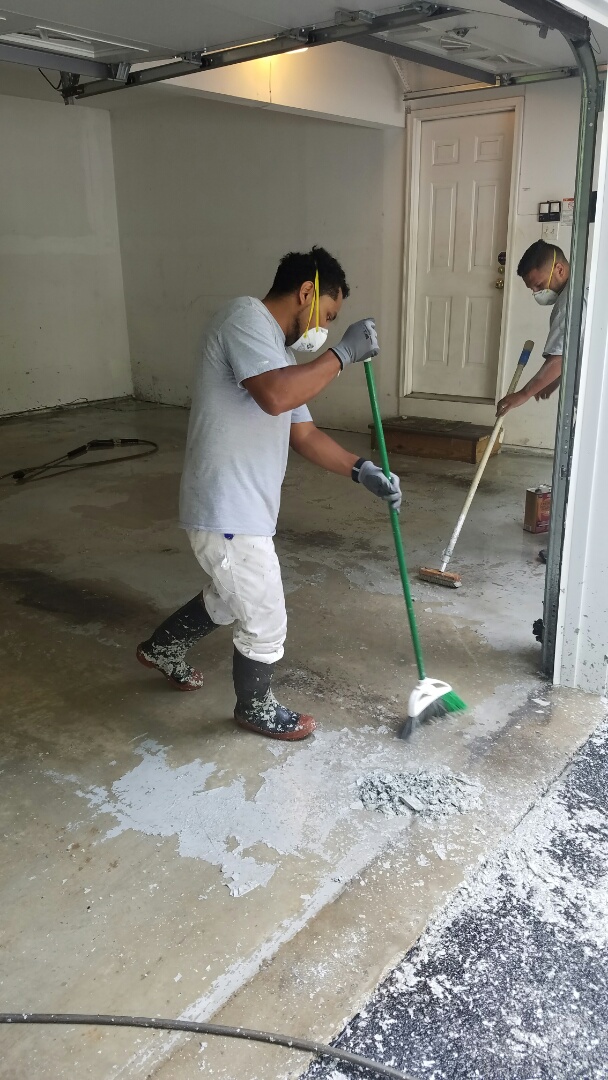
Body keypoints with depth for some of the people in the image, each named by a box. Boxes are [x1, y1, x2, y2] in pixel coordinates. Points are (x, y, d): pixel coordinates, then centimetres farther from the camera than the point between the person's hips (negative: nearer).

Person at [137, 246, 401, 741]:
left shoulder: (279, 349, 16)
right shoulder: (246, 318, -15)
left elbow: (303, 432, 18)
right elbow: (275, 397, -33)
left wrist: (362, 470, 7)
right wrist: (342, 353, -22)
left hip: (242, 509, 10)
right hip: (228, 514, -10)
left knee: (228, 599, 31)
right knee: (265, 624, 7)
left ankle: (161, 649, 53)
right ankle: (256, 708, 32)